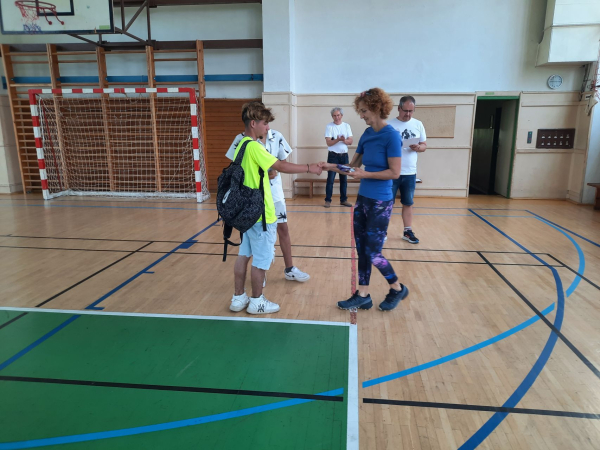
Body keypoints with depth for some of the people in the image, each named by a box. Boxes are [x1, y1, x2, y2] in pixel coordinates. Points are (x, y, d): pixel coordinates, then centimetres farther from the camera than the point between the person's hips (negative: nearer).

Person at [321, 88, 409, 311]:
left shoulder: (391, 136, -15)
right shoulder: (367, 134, 7)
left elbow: (394, 172, -17)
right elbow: (354, 165, 11)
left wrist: (365, 174, -19)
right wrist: (332, 167, -2)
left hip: (380, 203, -7)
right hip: (363, 199, 8)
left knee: (373, 252, 0)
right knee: (361, 249, 11)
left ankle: (397, 289, 24)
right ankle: (362, 295, 23)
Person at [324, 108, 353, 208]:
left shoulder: (346, 126, 6)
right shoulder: (329, 126, -4)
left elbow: (350, 141, 0)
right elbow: (328, 143, -12)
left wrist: (344, 140, -21)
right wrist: (338, 140, -28)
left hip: (344, 155, 4)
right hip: (333, 156, -3)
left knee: (344, 178, 8)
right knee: (330, 179, -2)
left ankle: (343, 199, 17)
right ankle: (328, 200, 5)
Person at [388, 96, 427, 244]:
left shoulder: (418, 124, 6)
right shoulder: (389, 125, -4)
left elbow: (424, 145, 9)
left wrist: (418, 148, -12)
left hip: (410, 172, 3)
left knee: (408, 203, 11)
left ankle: (408, 231, 22)